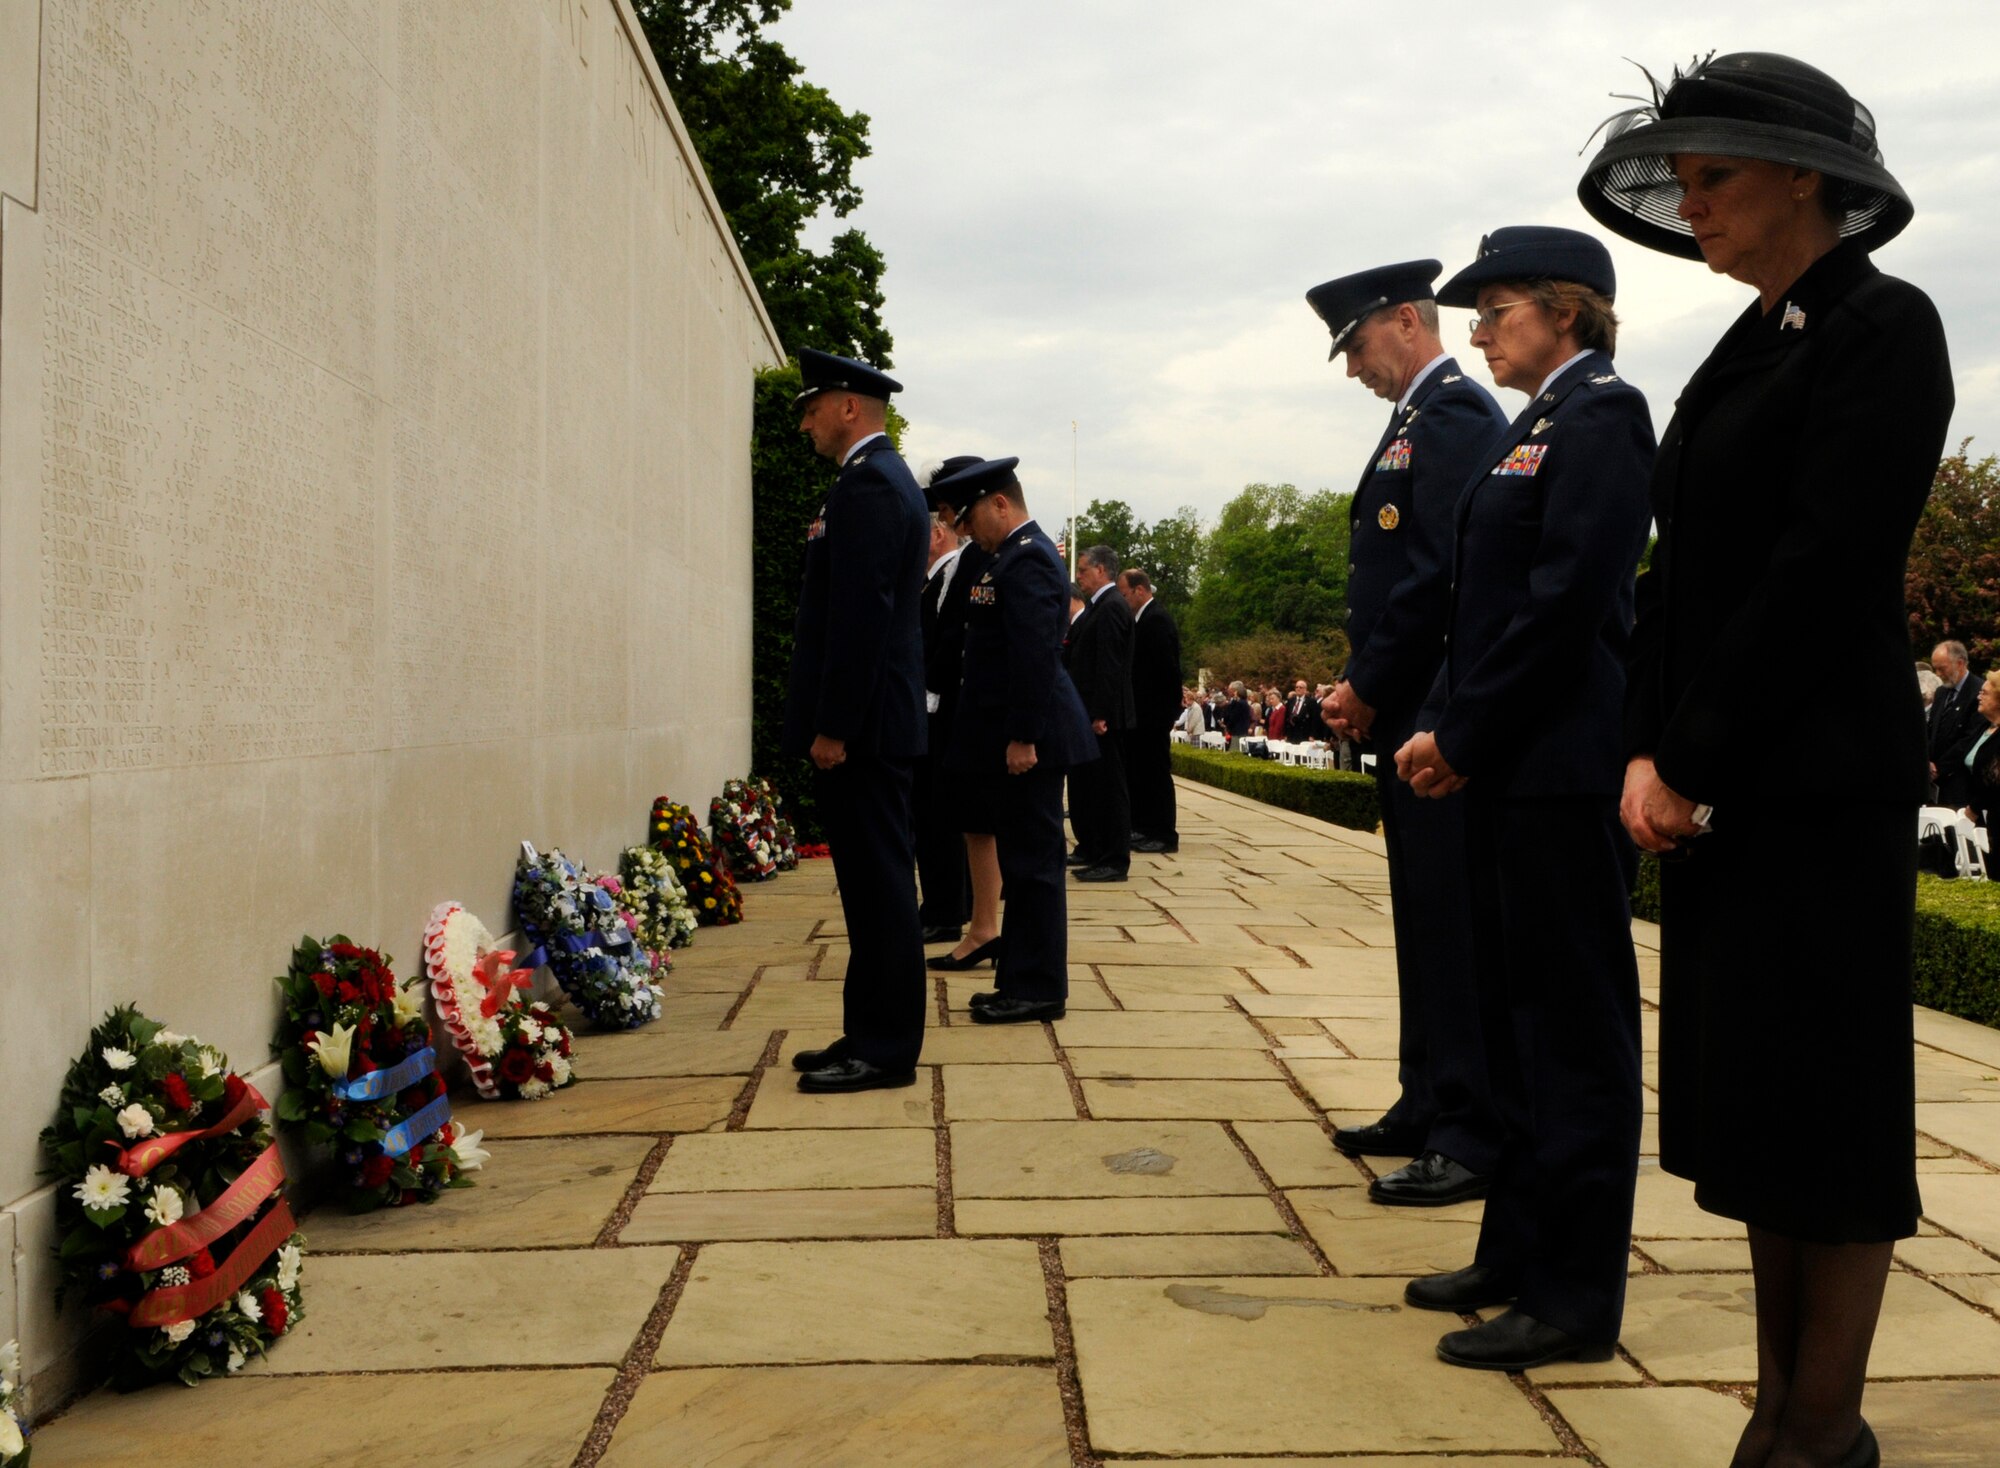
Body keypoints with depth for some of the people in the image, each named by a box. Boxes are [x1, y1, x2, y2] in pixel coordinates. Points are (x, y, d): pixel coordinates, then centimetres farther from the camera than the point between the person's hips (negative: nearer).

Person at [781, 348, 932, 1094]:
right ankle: (872, 1035, 20)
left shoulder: (867, 484, -13)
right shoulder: (886, 478, 19)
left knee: (878, 883, -5)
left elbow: (862, 613, -21)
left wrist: (833, 726, -20)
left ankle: (884, 1049, 0)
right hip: (870, 723, 11)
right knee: (875, 883, 13)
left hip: (861, 726, -11)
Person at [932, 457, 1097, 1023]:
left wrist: (1023, 738, -23)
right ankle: (1022, 979, 21)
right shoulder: (1021, 554, 18)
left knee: (1033, 862, -3)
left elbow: (1035, 656, -22)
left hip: (1026, 741, -10)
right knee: (1026, 863, 14)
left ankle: (1039, 989, 4)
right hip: (1017, 736, 10)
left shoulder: (1026, 559, -14)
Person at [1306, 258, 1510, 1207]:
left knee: (1451, 925, -7)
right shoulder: (1417, 419, 20)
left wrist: (1370, 689, -15)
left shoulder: (1455, 414, -11)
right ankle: (1429, 1109, 25)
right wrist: (1363, 687, 10)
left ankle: (1474, 1139, -1)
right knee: (1424, 921, 15)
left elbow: (1444, 572, -21)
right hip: (1408, 718, 10)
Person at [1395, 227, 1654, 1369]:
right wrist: (1442, 727, 8)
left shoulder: (1603, 414, -10)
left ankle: (1576, 1298, 6)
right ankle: (1520, 1251, 26)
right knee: (1516, 1014, 15)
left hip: (1563, 768, -10)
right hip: (1507, 764, 10)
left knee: (1575, 1022, -3)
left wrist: (1463, 735, -15)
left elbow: (1565, 598, -18)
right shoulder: (1537, 423, 18)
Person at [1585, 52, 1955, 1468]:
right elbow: (1679, 570, 10)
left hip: (1820, 782, -8)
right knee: (1749, 1099, 12)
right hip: (1712, 783, 8)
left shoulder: (1882, 326, -9)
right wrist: (1648, 757, -1)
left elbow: (1823, 568, -18)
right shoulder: (1748, 350, 15)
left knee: (1822, 1101, 1)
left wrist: (1695, 759, -15)